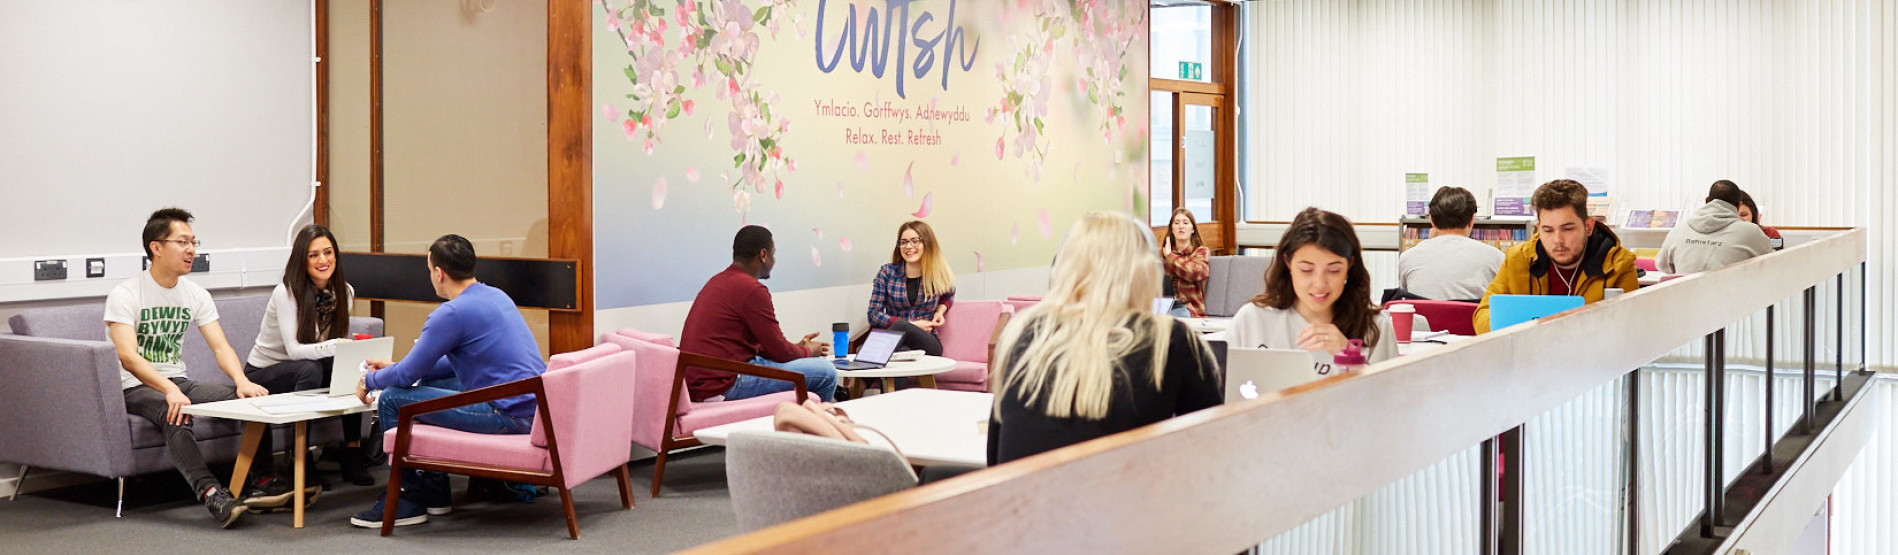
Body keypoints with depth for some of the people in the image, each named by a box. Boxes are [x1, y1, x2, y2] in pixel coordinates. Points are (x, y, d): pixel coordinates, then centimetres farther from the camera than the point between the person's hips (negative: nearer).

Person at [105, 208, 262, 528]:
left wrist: (242, 381, -21)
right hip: (135, 388, -6)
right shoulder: (125, 295, -10)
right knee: (174, 413, -39)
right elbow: (128, 357, -23)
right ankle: (210, 493, -53)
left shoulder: (196, 296, 9)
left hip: (178, 383, 6)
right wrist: (170, 390, -39)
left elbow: (220, 347, 1)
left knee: (249, 398, -20)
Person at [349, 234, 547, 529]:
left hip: (509, 414, -10)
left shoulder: (452, 313, -14)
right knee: (428, 386, 26)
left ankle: (407, 502, 9)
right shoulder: (496, 296, 15)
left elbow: (407, 375, -7)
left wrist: (369, 381, 15)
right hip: (534, 404, 10)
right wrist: (392, 368, 30)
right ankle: (433, 488, 30)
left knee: (393, 399, -3)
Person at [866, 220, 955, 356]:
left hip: (927, 343, 0)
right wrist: (912, 325, -6)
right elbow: (874, 315, 3)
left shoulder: (939, 275, 7)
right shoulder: (886, 273, 5)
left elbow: (948, 296, 30)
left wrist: (940, 310, 6)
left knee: (901, 327, -36)